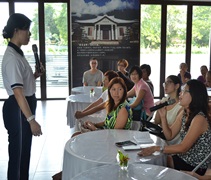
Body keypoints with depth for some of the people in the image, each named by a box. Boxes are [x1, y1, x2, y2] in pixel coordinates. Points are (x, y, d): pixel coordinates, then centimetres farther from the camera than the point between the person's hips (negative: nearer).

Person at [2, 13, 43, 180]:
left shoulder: (18, 53, 10)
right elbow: (18, 92, -31)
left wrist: (35, 75, 5)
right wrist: (32, 120, -35)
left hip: (27, 105, 10)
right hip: (16, 108, -10)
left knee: (25, 149, 21)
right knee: (17, 152, 5)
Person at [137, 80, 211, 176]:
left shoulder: (199, 118, -24)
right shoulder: (184, 113, 2)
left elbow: (183, 147, -26)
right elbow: (170, 136, 5)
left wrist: (156, 148, -27)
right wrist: (163, 116, -8)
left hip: (196, 167, -7)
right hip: (184, 158, 7)